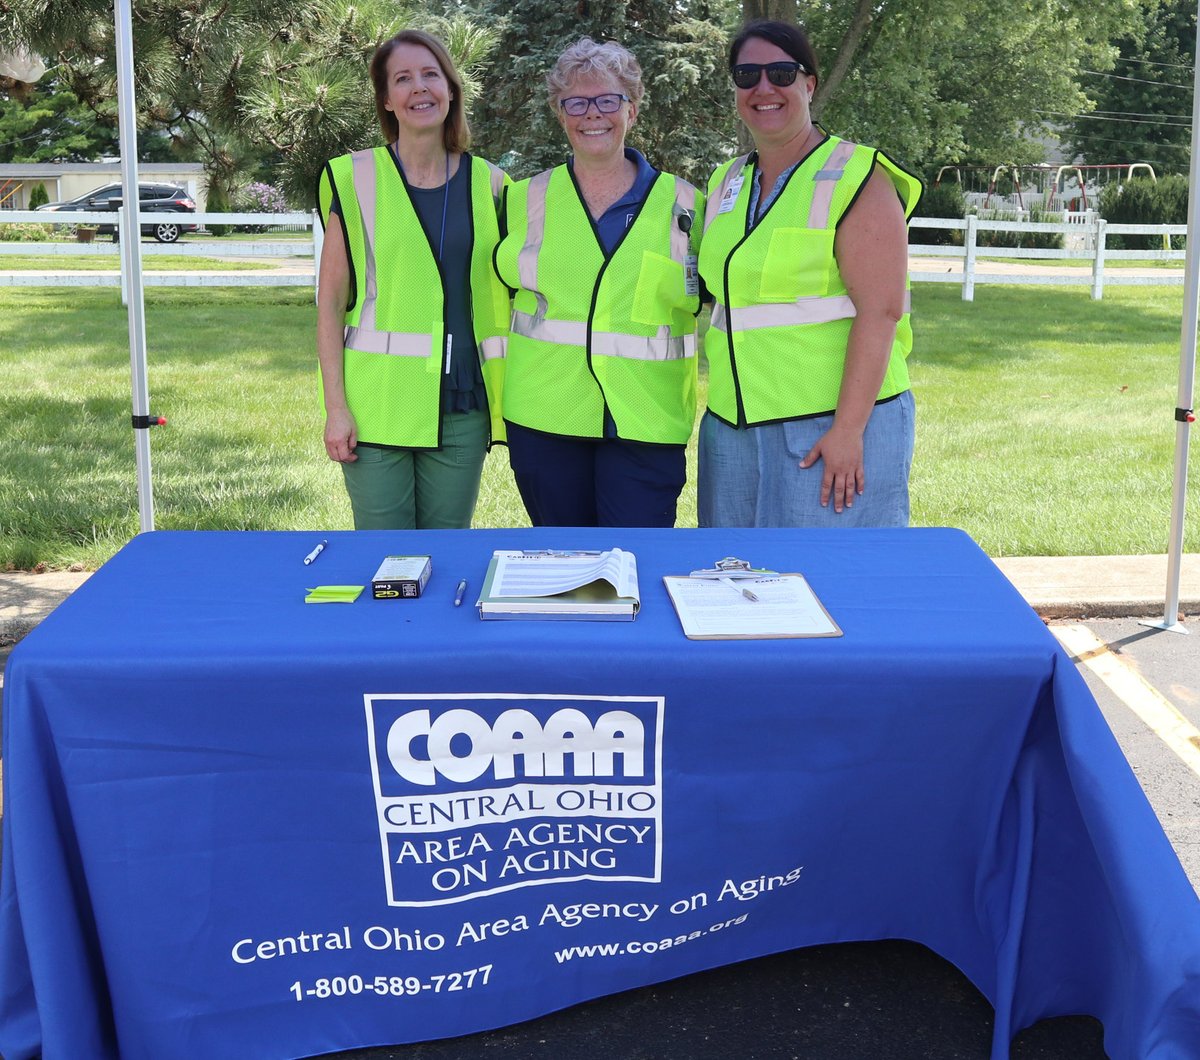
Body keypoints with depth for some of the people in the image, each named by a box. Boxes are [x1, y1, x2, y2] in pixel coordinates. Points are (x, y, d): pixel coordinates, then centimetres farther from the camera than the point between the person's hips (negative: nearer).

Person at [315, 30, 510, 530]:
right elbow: (331, 302, -1)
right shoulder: (355, 180, -1)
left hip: (461, 409, 3)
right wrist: (336, 407, -7)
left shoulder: (488, 184, 7)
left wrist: (509, 403, 8)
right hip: (378, 407, -2)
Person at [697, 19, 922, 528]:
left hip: (832, 425, -6)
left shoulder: (857, 178, -7)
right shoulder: (727, 183, 14)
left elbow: (880, 312, -15)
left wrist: (847, 429, -21)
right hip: (734, 425, 7)